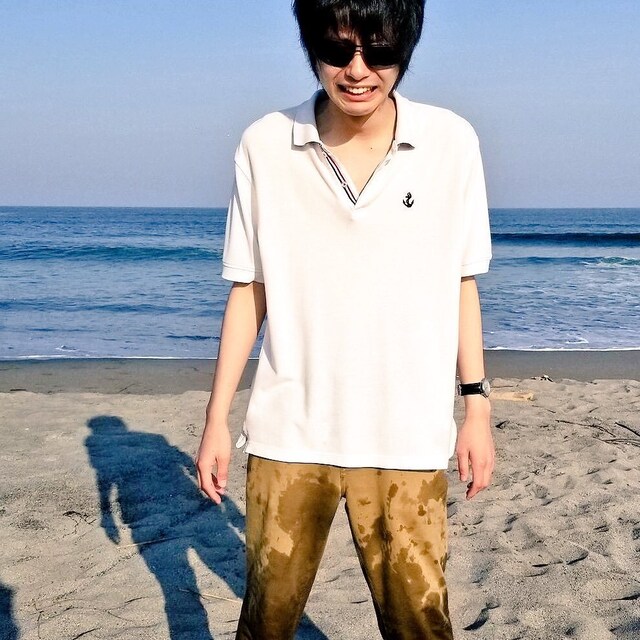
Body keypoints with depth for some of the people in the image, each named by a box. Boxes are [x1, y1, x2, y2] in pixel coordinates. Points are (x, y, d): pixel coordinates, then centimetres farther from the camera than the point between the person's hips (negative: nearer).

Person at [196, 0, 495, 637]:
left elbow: (461, 282, 5)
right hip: (288, 433, 1)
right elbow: (249, 290, 3)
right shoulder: (265, 146, -3)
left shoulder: (452, 143, -3)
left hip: (407, 438, 0)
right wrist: (217, 418, 3)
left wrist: (477, 405, 4)